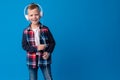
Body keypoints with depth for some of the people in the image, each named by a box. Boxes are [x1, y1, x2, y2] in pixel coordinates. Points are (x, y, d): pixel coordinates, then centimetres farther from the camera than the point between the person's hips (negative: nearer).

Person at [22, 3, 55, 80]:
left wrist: (48, 52, -16)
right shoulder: (26, 31, -5)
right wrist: (36, 48, -18)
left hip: (44, 59, 0)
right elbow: (24, 46, -4)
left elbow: (52, 42, 1)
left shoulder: (45, 29, -5)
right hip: (32, 60, 0)